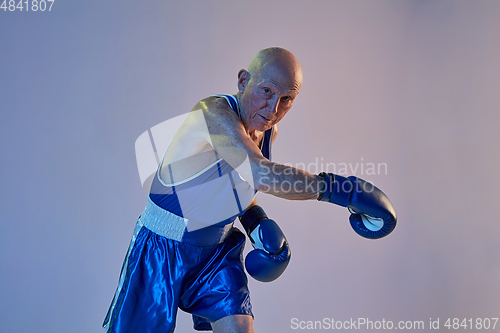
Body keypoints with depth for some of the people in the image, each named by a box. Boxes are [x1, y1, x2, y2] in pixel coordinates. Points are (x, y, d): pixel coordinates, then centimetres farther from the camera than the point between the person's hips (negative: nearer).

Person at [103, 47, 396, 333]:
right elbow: (259, 174, -42)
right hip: (163, 249, -6)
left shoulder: (269, 131, -2)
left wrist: (258, 223, -4)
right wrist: (343, 189, -43)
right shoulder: (214, 112, -26)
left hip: (219, 249, 6)